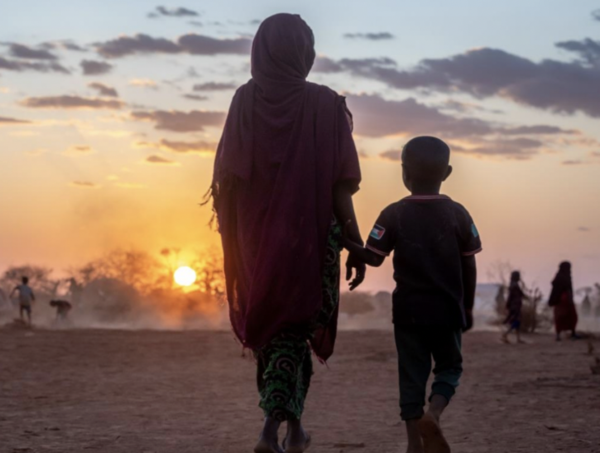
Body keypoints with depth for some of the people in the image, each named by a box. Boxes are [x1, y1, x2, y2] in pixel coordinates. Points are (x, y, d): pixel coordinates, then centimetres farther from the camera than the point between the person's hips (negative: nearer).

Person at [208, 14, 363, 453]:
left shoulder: (245, 102, -4)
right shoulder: (325, 104, -9)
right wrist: (357, 247, -4)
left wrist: (233, 240, 8)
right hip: (310, 236, -2)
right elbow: (339, 187, -10)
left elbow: (226, 179, -4)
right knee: (293, 332, 6)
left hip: (257, 237, 3)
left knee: (270, 327, 19)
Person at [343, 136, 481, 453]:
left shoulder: (393, 215, -6)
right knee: (449, 367, 16)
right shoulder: (458, 214, -3)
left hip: (409, 310, 0)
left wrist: (346, 242, 0)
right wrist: (468, 307, 10)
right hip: (447, 310, 0)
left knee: (412, 374, 8)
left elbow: (374, 258, -10)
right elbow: (469, 267, 0)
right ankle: (434, 413, -11)